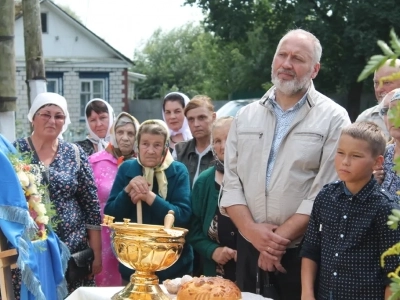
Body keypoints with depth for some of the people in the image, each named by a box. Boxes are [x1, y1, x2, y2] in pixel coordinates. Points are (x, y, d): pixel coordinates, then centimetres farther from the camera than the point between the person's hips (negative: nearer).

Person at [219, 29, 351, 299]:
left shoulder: (334, 118, -4)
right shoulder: (246, 116, 9)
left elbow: (327, 193, -11)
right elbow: (231, 181, 5)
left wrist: (282, 236, -14)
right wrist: (251, 229, -10)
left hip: (303, 251, -3)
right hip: (250, 247, 4)